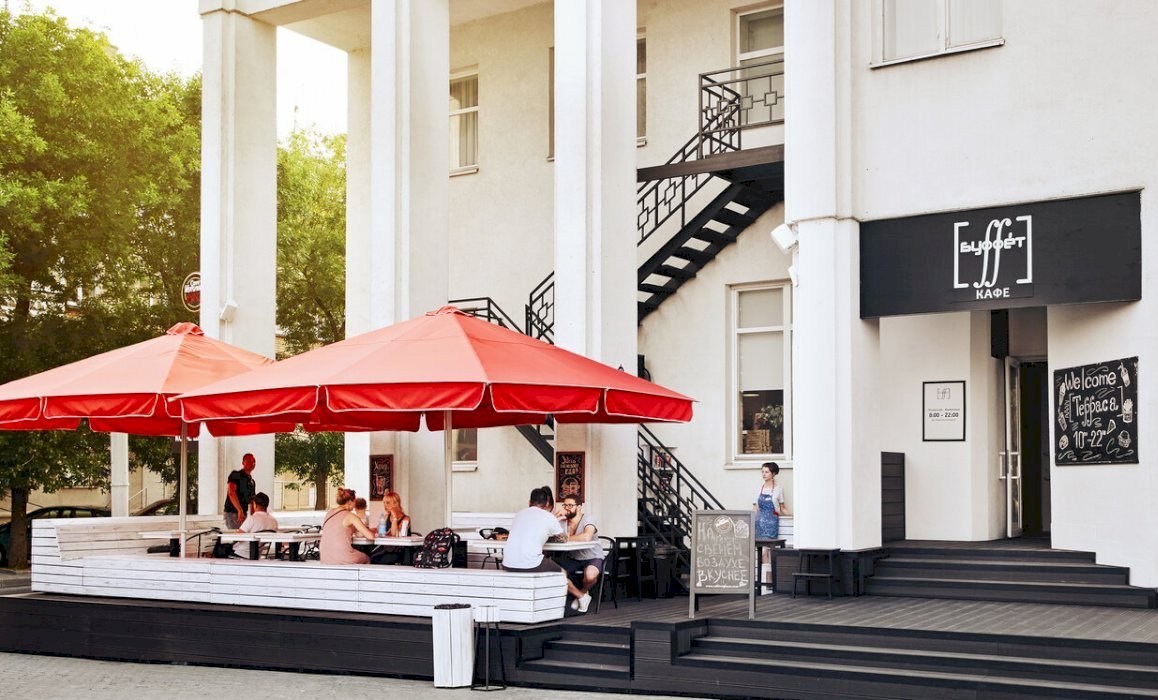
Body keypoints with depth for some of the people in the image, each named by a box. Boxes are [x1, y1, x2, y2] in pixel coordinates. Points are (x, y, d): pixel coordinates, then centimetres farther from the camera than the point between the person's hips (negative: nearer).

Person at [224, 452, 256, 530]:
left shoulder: (252, 482, 17)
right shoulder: (235, 475, -6)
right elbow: (231, 493, -20)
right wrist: (240, 510, -30)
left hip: (244, 514, 8)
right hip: (232, 513, -8)